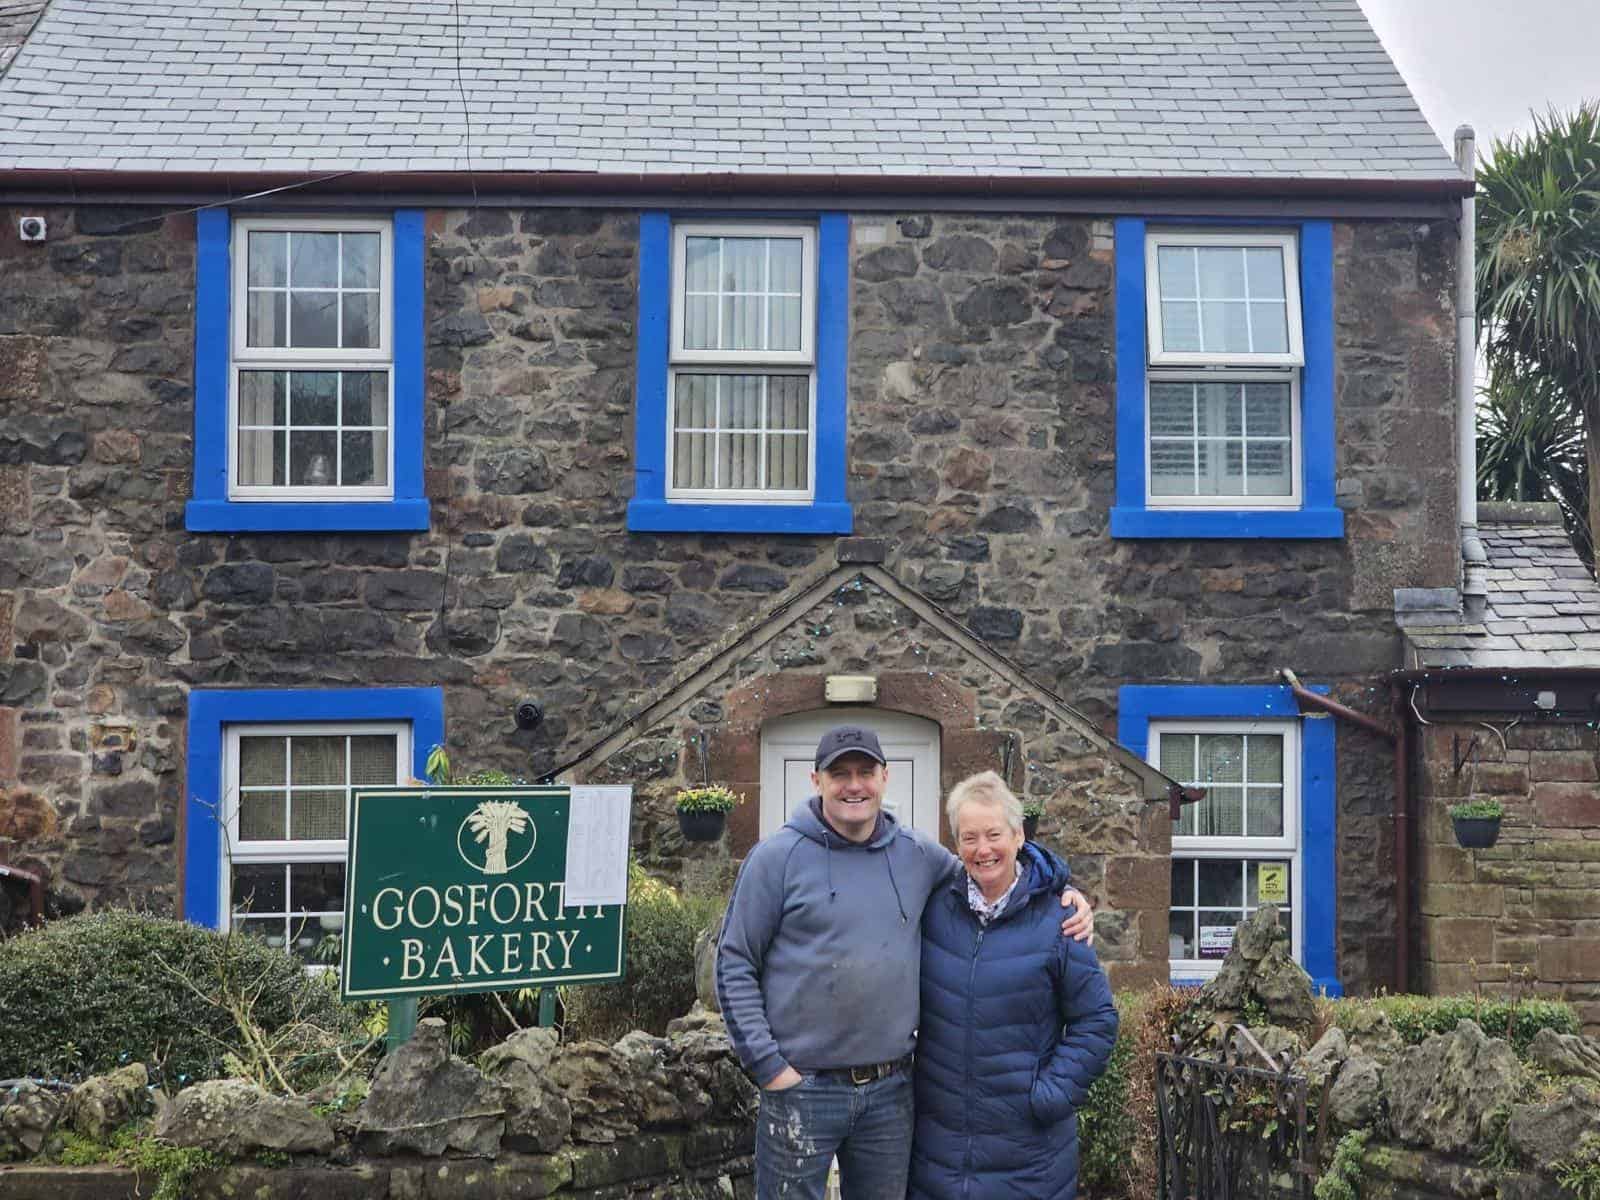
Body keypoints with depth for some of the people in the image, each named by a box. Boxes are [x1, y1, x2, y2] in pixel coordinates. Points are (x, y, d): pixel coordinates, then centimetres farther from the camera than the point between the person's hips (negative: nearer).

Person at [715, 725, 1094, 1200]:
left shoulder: (918, 855, 6)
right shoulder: (778, 857, -6)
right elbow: (734, 965, -5)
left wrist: (1062, 892, 7)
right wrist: (767, 1064, -10)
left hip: (891, 1090, 4)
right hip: (802, 1087, -4)